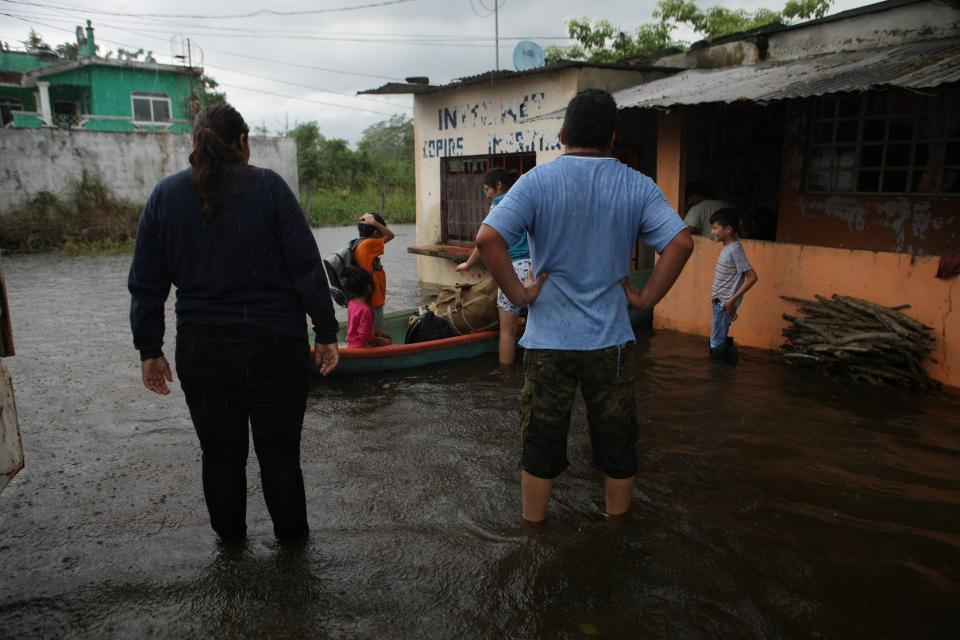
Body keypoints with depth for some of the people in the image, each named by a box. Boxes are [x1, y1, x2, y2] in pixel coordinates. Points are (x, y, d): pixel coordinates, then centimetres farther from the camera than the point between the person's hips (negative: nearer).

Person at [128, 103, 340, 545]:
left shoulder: (165, 195, 4)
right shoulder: (268, 186, -6)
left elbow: (146, 284, 5)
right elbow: (306, 267, -9)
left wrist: (149, 349, 12)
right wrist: (325, 333, -3)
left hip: (200, 348, 3)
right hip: (274, 343, -2)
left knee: (220, 453, 17)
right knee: (279, 451, 11)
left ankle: (229, 537, 36)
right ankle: (291, 537, 27)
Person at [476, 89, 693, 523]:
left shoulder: (537, 182, -8)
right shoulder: (636, 186, -2)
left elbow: (488, 238, -21)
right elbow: (680, 243, -10)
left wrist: (518, 293, -10)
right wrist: (647, 298, -1)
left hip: (548, 340, -1)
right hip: (611, 339, 2)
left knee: (541, 443, 13)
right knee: (617, 444, 17)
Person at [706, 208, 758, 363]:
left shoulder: (734, 249, -21)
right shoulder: (727, 247, 7)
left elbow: (752, 277, -23)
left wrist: (732, 300, -22)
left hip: (725, 303, -9)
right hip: (719, 301, 9)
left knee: (717, 345, -4)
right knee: (716, 340, 16)